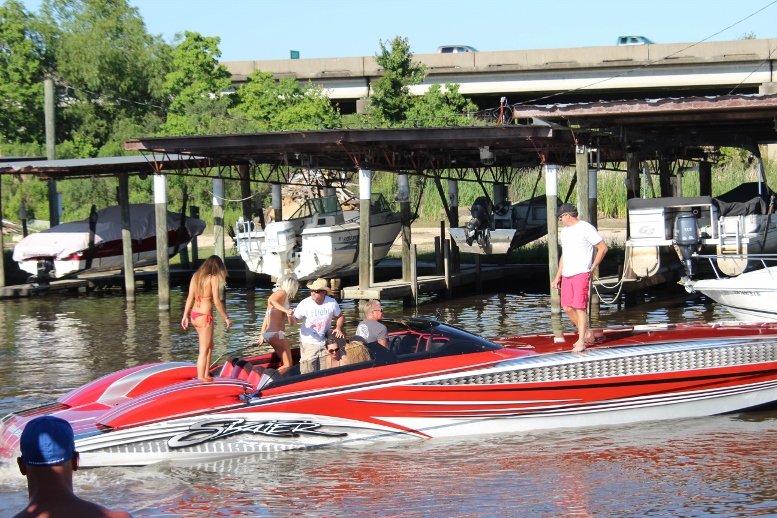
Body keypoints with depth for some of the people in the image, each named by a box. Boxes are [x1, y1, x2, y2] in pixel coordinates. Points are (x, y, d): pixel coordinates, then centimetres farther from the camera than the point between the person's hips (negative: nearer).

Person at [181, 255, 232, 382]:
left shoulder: (196, 276, 9)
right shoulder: (213, 278, -8)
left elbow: (190, 298, 8)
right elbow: (217, 301, -13)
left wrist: (185, 316, 10)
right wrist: (226, 318, -6)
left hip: (194, 315, 7)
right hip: (205, 316, -7)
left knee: (209, 346, 21)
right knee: (204, 350, -1)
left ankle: (206, 375, 25)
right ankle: (201, 379, -1)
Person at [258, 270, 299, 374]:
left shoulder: (277, 293, 20)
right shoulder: (283, 293, -5)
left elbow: (266, 318, 18)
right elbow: (271, 300, -28)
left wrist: (262, 335, 18)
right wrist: (286, 310, -40)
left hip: (268, 333, 9)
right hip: (277, 333, -9)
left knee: (285, 363, 15)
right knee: (288, 365, -6)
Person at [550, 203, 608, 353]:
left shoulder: (586, 228, -7)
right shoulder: (565, 231, 17)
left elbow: (603, 248, -6)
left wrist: (592, 267, -7)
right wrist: (558, 277, 19)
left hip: (581, 274, -8)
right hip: (567, 275, 8)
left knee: (580, 307, -10)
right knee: (567, 308, 6)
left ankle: (581, 342, -6)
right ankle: (586, 333, 22)